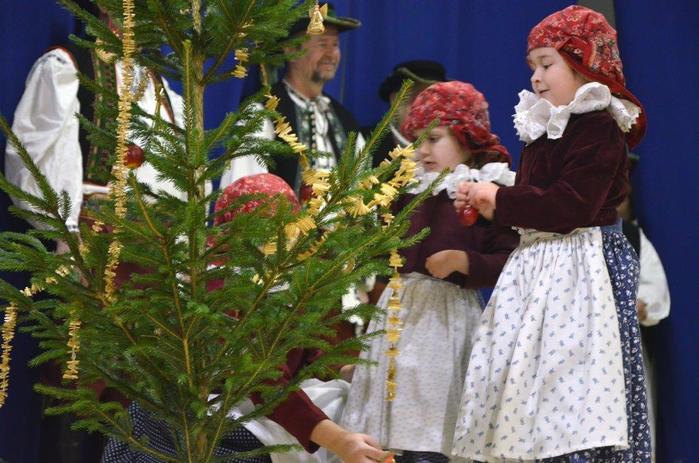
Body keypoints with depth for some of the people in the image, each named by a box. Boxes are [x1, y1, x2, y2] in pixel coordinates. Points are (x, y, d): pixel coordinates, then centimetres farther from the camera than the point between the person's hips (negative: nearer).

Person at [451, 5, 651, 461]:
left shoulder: (599, 128, -12)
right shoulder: (544, 129, 15)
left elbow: (570, 206, -22)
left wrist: (500, 199, -14)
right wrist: (488, 205, 8)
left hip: (581, 271, -9)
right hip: (538, 268, 9)